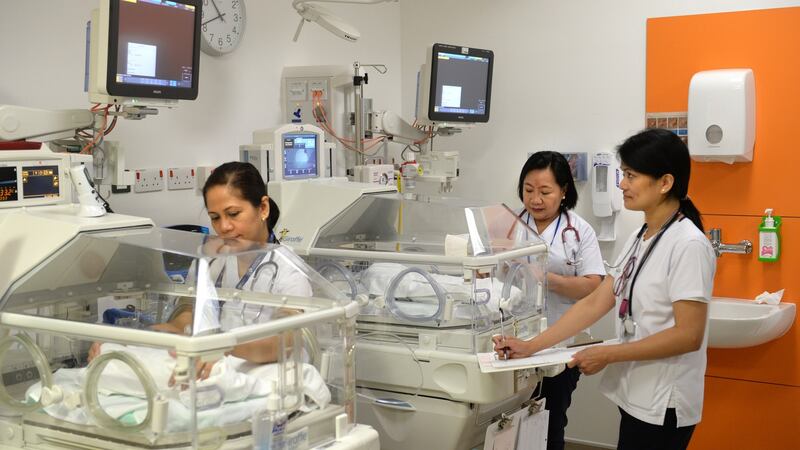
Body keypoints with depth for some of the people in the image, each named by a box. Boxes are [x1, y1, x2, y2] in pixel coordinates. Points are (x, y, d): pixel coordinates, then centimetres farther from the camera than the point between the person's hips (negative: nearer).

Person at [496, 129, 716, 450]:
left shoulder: (688, 244, -17)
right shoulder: (639, 239, 9)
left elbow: (689, 335, -20)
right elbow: (594, 304, 8)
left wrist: (607, 355, -18)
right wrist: (529, 347, 2)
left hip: (663, 406, -7)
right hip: (636, 397, 7)